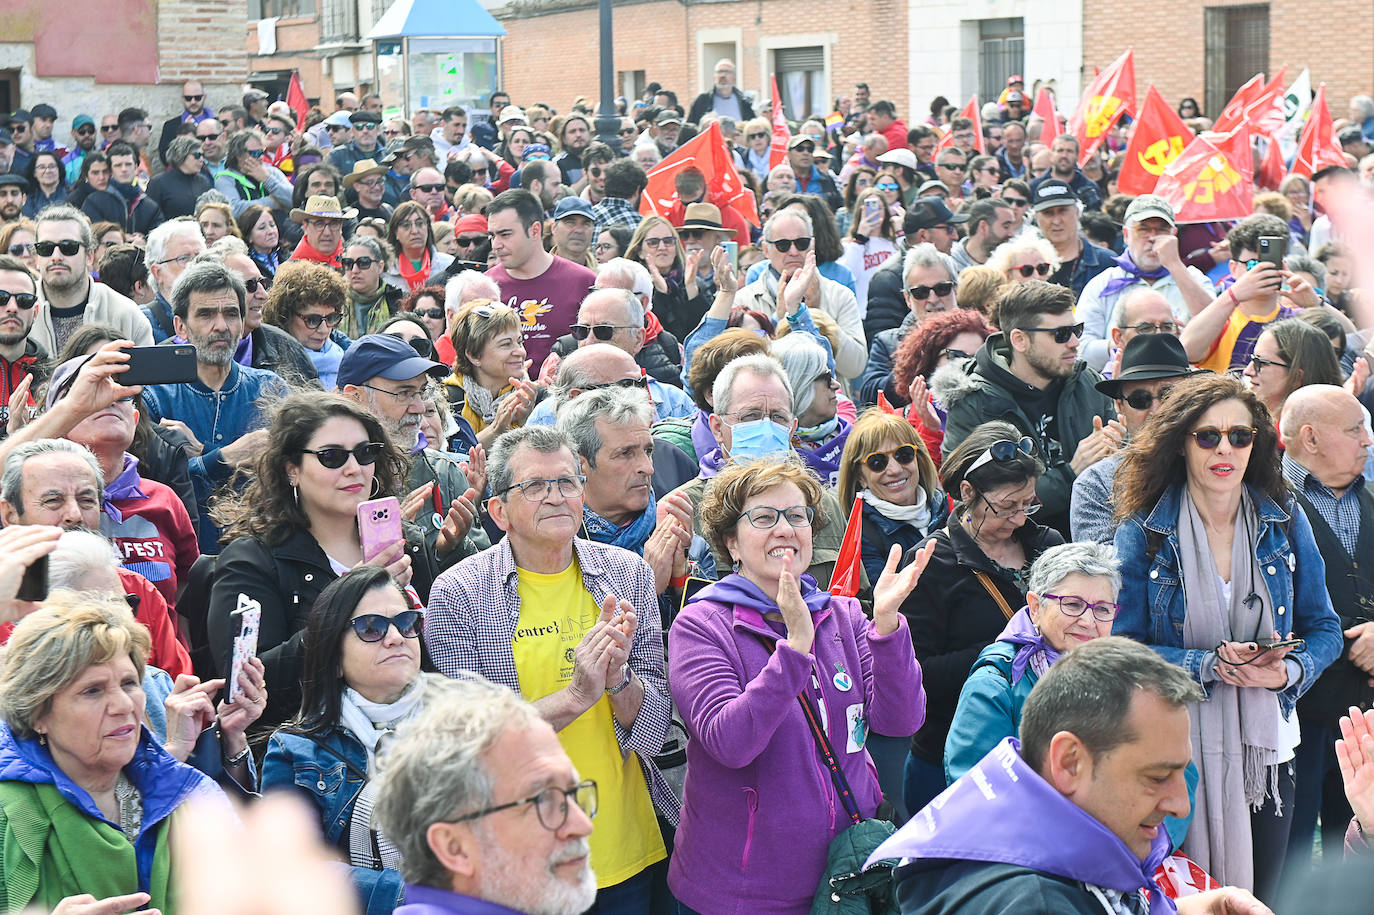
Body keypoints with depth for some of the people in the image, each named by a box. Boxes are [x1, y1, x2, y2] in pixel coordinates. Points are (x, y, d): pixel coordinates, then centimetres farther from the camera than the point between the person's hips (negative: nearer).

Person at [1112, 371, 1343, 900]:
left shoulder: (1285, 523, 2)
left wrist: (1288, 671, -15)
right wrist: (1210, 664, -20)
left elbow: (1324, 629, 5)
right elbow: (1125, 647, -7)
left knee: (1259, 896, 13)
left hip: (1263, 749, 3)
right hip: (1174, 752, -2)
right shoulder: (1142, 533, -6)